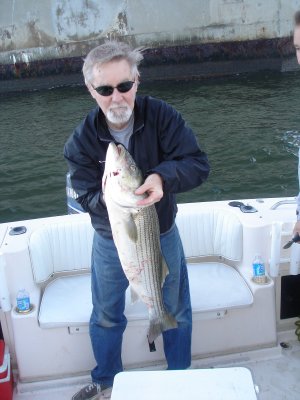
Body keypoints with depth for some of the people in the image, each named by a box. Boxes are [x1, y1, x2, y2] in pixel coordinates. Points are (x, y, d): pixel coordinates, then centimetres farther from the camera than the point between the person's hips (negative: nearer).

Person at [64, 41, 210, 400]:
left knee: (176, 313, 18)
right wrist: (106, 198, -39)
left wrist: (163, 177, -43)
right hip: (110, 241, 1)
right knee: (106, 317, 19)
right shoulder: (81, 140, -19)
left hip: (162, 235, 0)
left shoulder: (161, 115, -21)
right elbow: (84, 195, -16)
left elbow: (198, 164, -24)